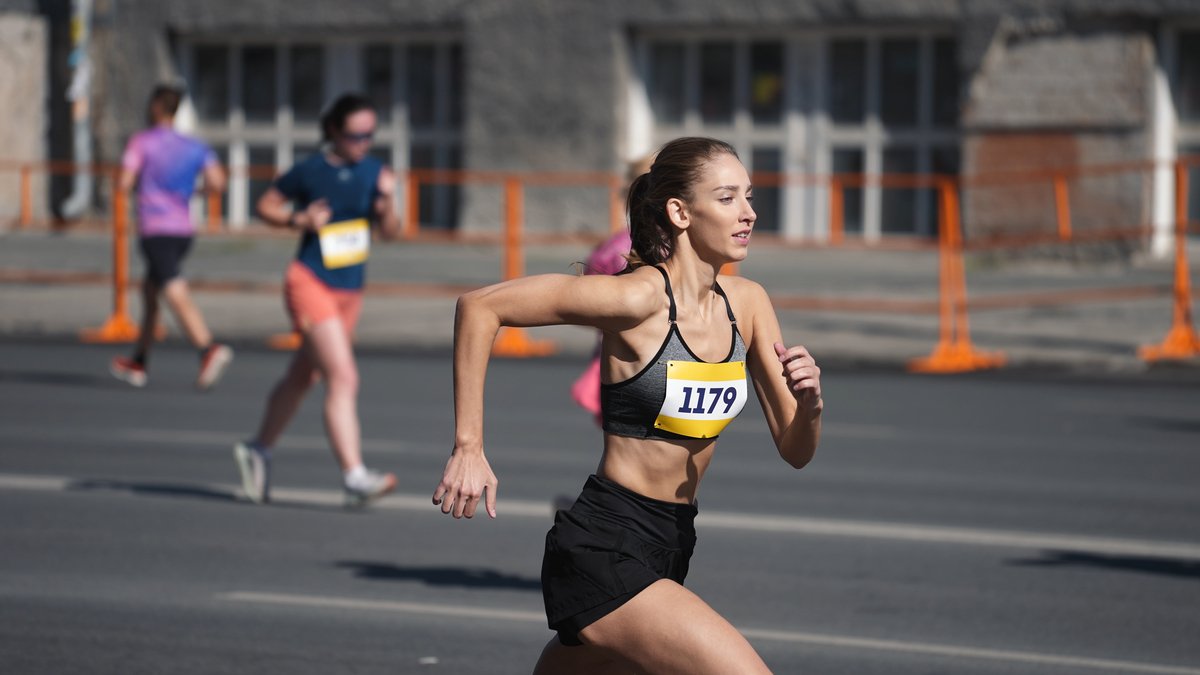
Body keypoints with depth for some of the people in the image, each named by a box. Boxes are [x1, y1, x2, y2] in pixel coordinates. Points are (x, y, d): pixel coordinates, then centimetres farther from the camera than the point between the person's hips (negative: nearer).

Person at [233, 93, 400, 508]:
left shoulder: (373, 171, 3)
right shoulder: (310, 172, -9)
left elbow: (390, 232, 5)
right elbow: (266, 206, 2)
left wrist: (385, 202, -14)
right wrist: (299, 220, -15)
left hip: (350, 294, 6)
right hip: (311, 285, -6)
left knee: (302, 378, 20)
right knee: (344, 378, -18)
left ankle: (259, 450, 39)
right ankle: (354, 477, -22)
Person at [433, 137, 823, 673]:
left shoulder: (746, 303, 4)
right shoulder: (641, 297, -16)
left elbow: (794, 452, 8)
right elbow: (479, 307, -15)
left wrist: (809, 403, -15)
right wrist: (468, 447, -16)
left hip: (669, 548, 8)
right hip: (602, 548, -8)